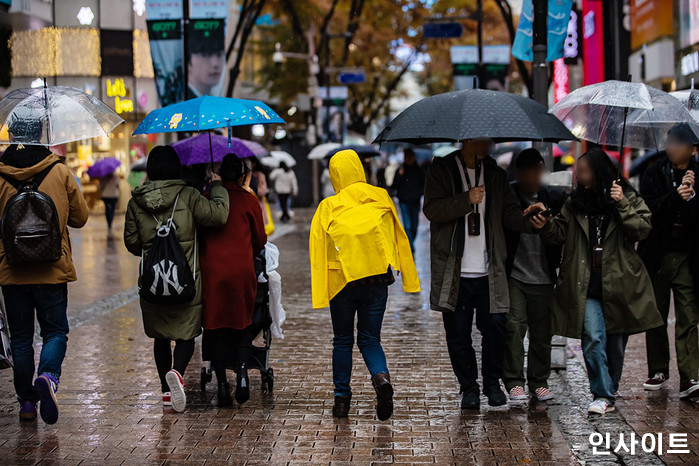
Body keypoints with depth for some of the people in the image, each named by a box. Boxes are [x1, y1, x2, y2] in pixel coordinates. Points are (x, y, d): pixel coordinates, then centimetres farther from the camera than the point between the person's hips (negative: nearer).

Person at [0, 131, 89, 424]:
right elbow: (80, 218, 3)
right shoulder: (60, 172, -4)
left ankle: (27, 402, 12)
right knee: (55, 330, 9)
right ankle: (48, 375, -19)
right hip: (52, 270, 0)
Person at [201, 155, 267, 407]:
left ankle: (222, 383, 4)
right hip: (241, 271, -1)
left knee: (215, 327, 8)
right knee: (241, 324, 15)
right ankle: (242, 370, -6)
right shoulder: (248, 200, 1)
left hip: (211, 270, 1)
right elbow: (260, 239, 9)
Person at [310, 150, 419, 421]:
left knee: (342, 341, 14)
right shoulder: (381, 198, 3)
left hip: (342, 281, -1)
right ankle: (381, 377, -19)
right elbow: (399, 238, 5)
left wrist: (319, 294, -5)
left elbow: (318, 249, -5)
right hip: (377, 278, 1)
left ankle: (342, 398, 14)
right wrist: (409, 280, 9)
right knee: (370, 339, 9)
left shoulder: (328, 208, -2)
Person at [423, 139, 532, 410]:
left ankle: (492, 383, 16)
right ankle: (469, 388, 15)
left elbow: (510, 213, 8)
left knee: (494, 326, -3)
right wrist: (466, 200, -20)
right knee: (458, 332, 2)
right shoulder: (442, 170, 3)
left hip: (489, 273, 2)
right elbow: (431, 209, -9)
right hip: (454, 273, -2)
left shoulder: (496, 175, 13)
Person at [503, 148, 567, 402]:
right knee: (513, 327, -7)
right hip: (514, 276, -2)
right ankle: (514, 381, 3)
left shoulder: (556, 198, 3)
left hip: (543, 278, 2)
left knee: (542, 332, 6)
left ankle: (539, 381, 18)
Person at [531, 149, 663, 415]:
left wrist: (622, 205, -17)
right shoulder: (576, 203, 11)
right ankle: (603, 396, -11)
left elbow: (642, 230, -8)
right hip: (587, 288, 1)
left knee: (616, 344, 9)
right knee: (593, 339, -14)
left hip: (619, 285, -1)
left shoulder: (629, 199, 4)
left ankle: (610, 391, 26)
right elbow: (560, 234, 10)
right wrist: (546, 226, -10)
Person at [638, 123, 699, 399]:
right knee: (656, 318, 10)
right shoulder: (654, 175, 3)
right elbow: (650, 210, -9)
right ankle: (658, 371, 24)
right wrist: (675, 195, -24)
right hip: (657, 257, 1)